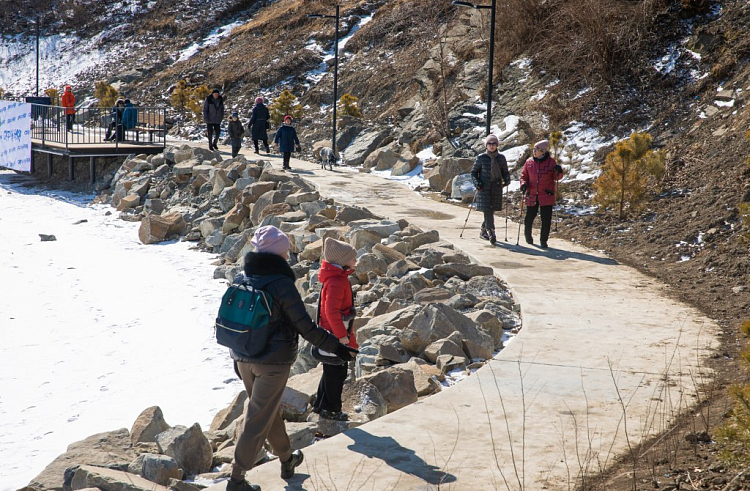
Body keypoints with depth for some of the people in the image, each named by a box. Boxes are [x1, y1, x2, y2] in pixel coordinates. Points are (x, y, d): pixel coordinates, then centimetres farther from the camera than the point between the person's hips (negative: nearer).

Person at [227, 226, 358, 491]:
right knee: (258, 418, 3)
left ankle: (287, 460, 40)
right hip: (273, 362, -7)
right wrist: (336, 347, -7)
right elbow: (306, 327, -18)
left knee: (268, 410, 22)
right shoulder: (281, 284, -19)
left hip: (244, 359, 7)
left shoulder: (241, 280, 0)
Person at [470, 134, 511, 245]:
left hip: (496, 188, 3)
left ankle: (483, 231, 28)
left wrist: (507, 180, -4)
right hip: (484, 189, -3)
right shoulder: (481, 158, 0)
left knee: (492, 211, 8)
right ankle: (491, 233, -15)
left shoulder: (501, 158, 7)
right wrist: (476, 182, -9)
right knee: (487, 211, -12)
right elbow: (474, 172, 6)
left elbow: (505, 172, 16)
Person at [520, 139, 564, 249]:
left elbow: (556, 177, 2)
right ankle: (528, 235, 36)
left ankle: (543, 241, 12)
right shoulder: (529, 162, 3)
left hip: (546, 196, -2)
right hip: (532, 196, 2)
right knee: (529, 218, 8)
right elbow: (524, 176, 12)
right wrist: (523, 184, -8)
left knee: (546, 220, -1)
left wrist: (559, 172, -20)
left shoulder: (550, 162, -2)